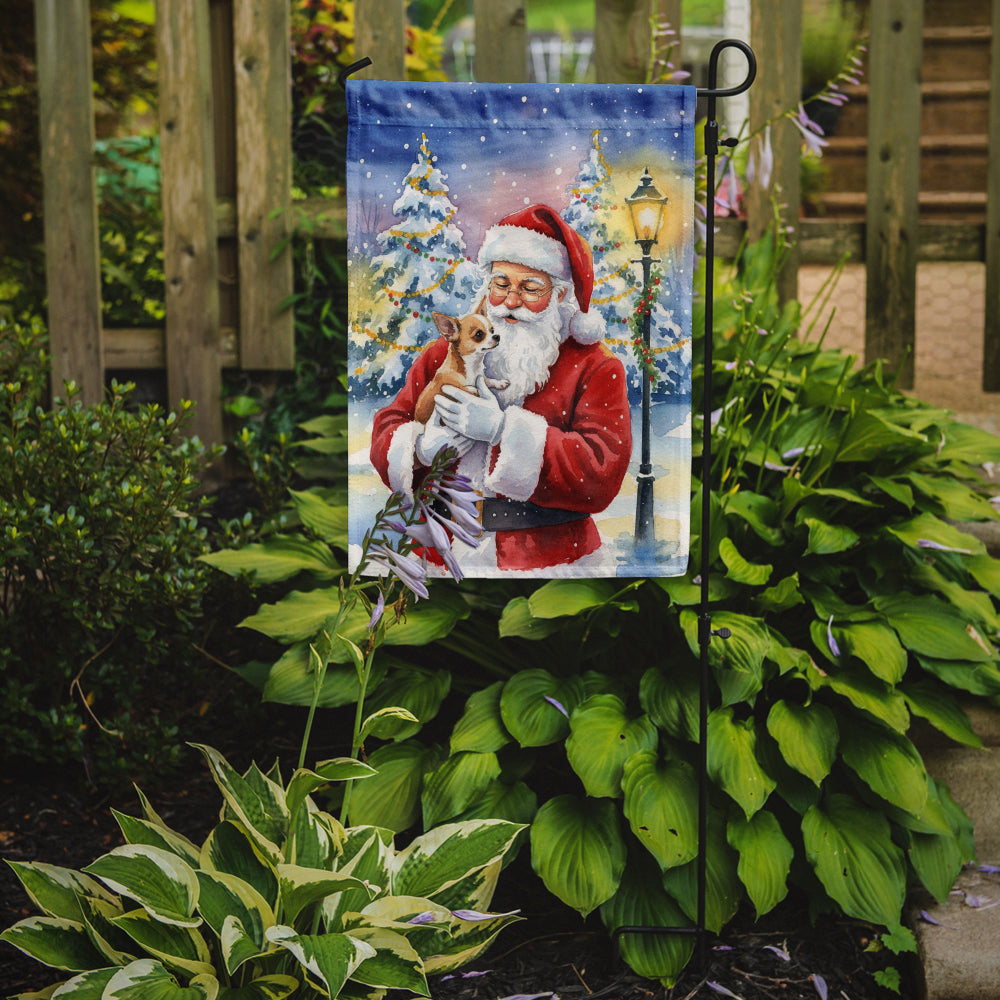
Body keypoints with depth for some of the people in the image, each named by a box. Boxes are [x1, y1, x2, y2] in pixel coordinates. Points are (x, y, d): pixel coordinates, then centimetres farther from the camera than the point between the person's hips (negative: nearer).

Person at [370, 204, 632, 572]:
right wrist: (420, 449, -11)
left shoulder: (595, 368, 4)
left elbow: (605, 470, -10)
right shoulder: (445, 353, 14)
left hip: (547, 556, -4)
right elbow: (388, 427, 14)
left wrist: (504, 430, -17)